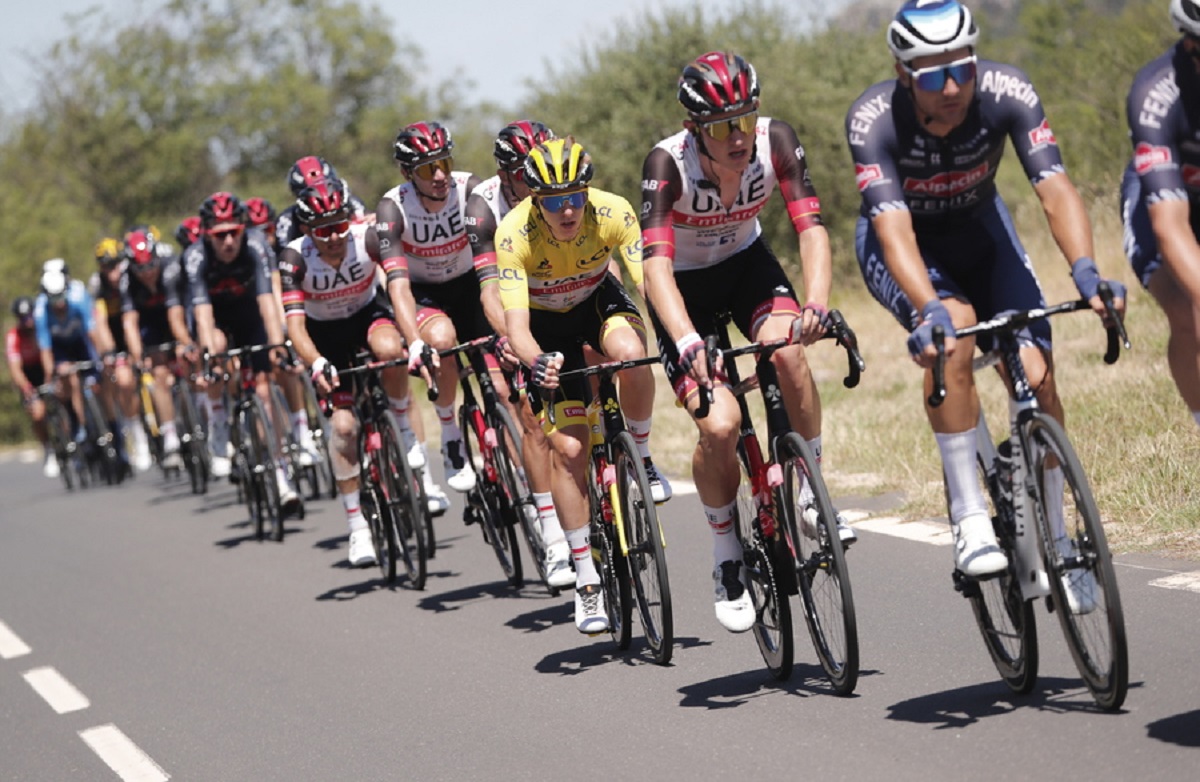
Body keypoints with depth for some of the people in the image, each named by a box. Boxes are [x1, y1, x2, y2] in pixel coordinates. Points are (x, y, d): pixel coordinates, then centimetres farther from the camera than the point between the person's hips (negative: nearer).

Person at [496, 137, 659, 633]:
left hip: (599, 300, 1)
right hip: (546, 322, -1)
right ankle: (587, 582, 0)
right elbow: (515, 325, -38)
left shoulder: (612, 213, -30)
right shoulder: (515, 233, -33)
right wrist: (536, 363, -59)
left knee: (630, 353, -35)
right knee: (569, 447, -11)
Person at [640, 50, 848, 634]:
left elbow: (810, 226, -30)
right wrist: (687, 341, -55)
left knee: (788, 351, -31)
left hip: (746, 263, 2)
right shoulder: (668, 163, -31)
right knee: (719, 426, -20)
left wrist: (816, 303, -48)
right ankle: (726, 557, 3)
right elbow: (656, 262, -39)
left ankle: (811, 496, -11)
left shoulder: (775, 140, -23)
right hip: (686, 285, -2)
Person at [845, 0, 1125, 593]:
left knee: (1037, 378, -13)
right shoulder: (872, 120, -32)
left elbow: (1055, 190, -35)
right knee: (953, 332, -33)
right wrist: (929, 312, -57)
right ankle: (969, 519, -26)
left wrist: (1085, 272, -52)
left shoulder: (1006, 92, -27)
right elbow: (894, 228, -41)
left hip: (978, 229, 3)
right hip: (902, 246, -3)